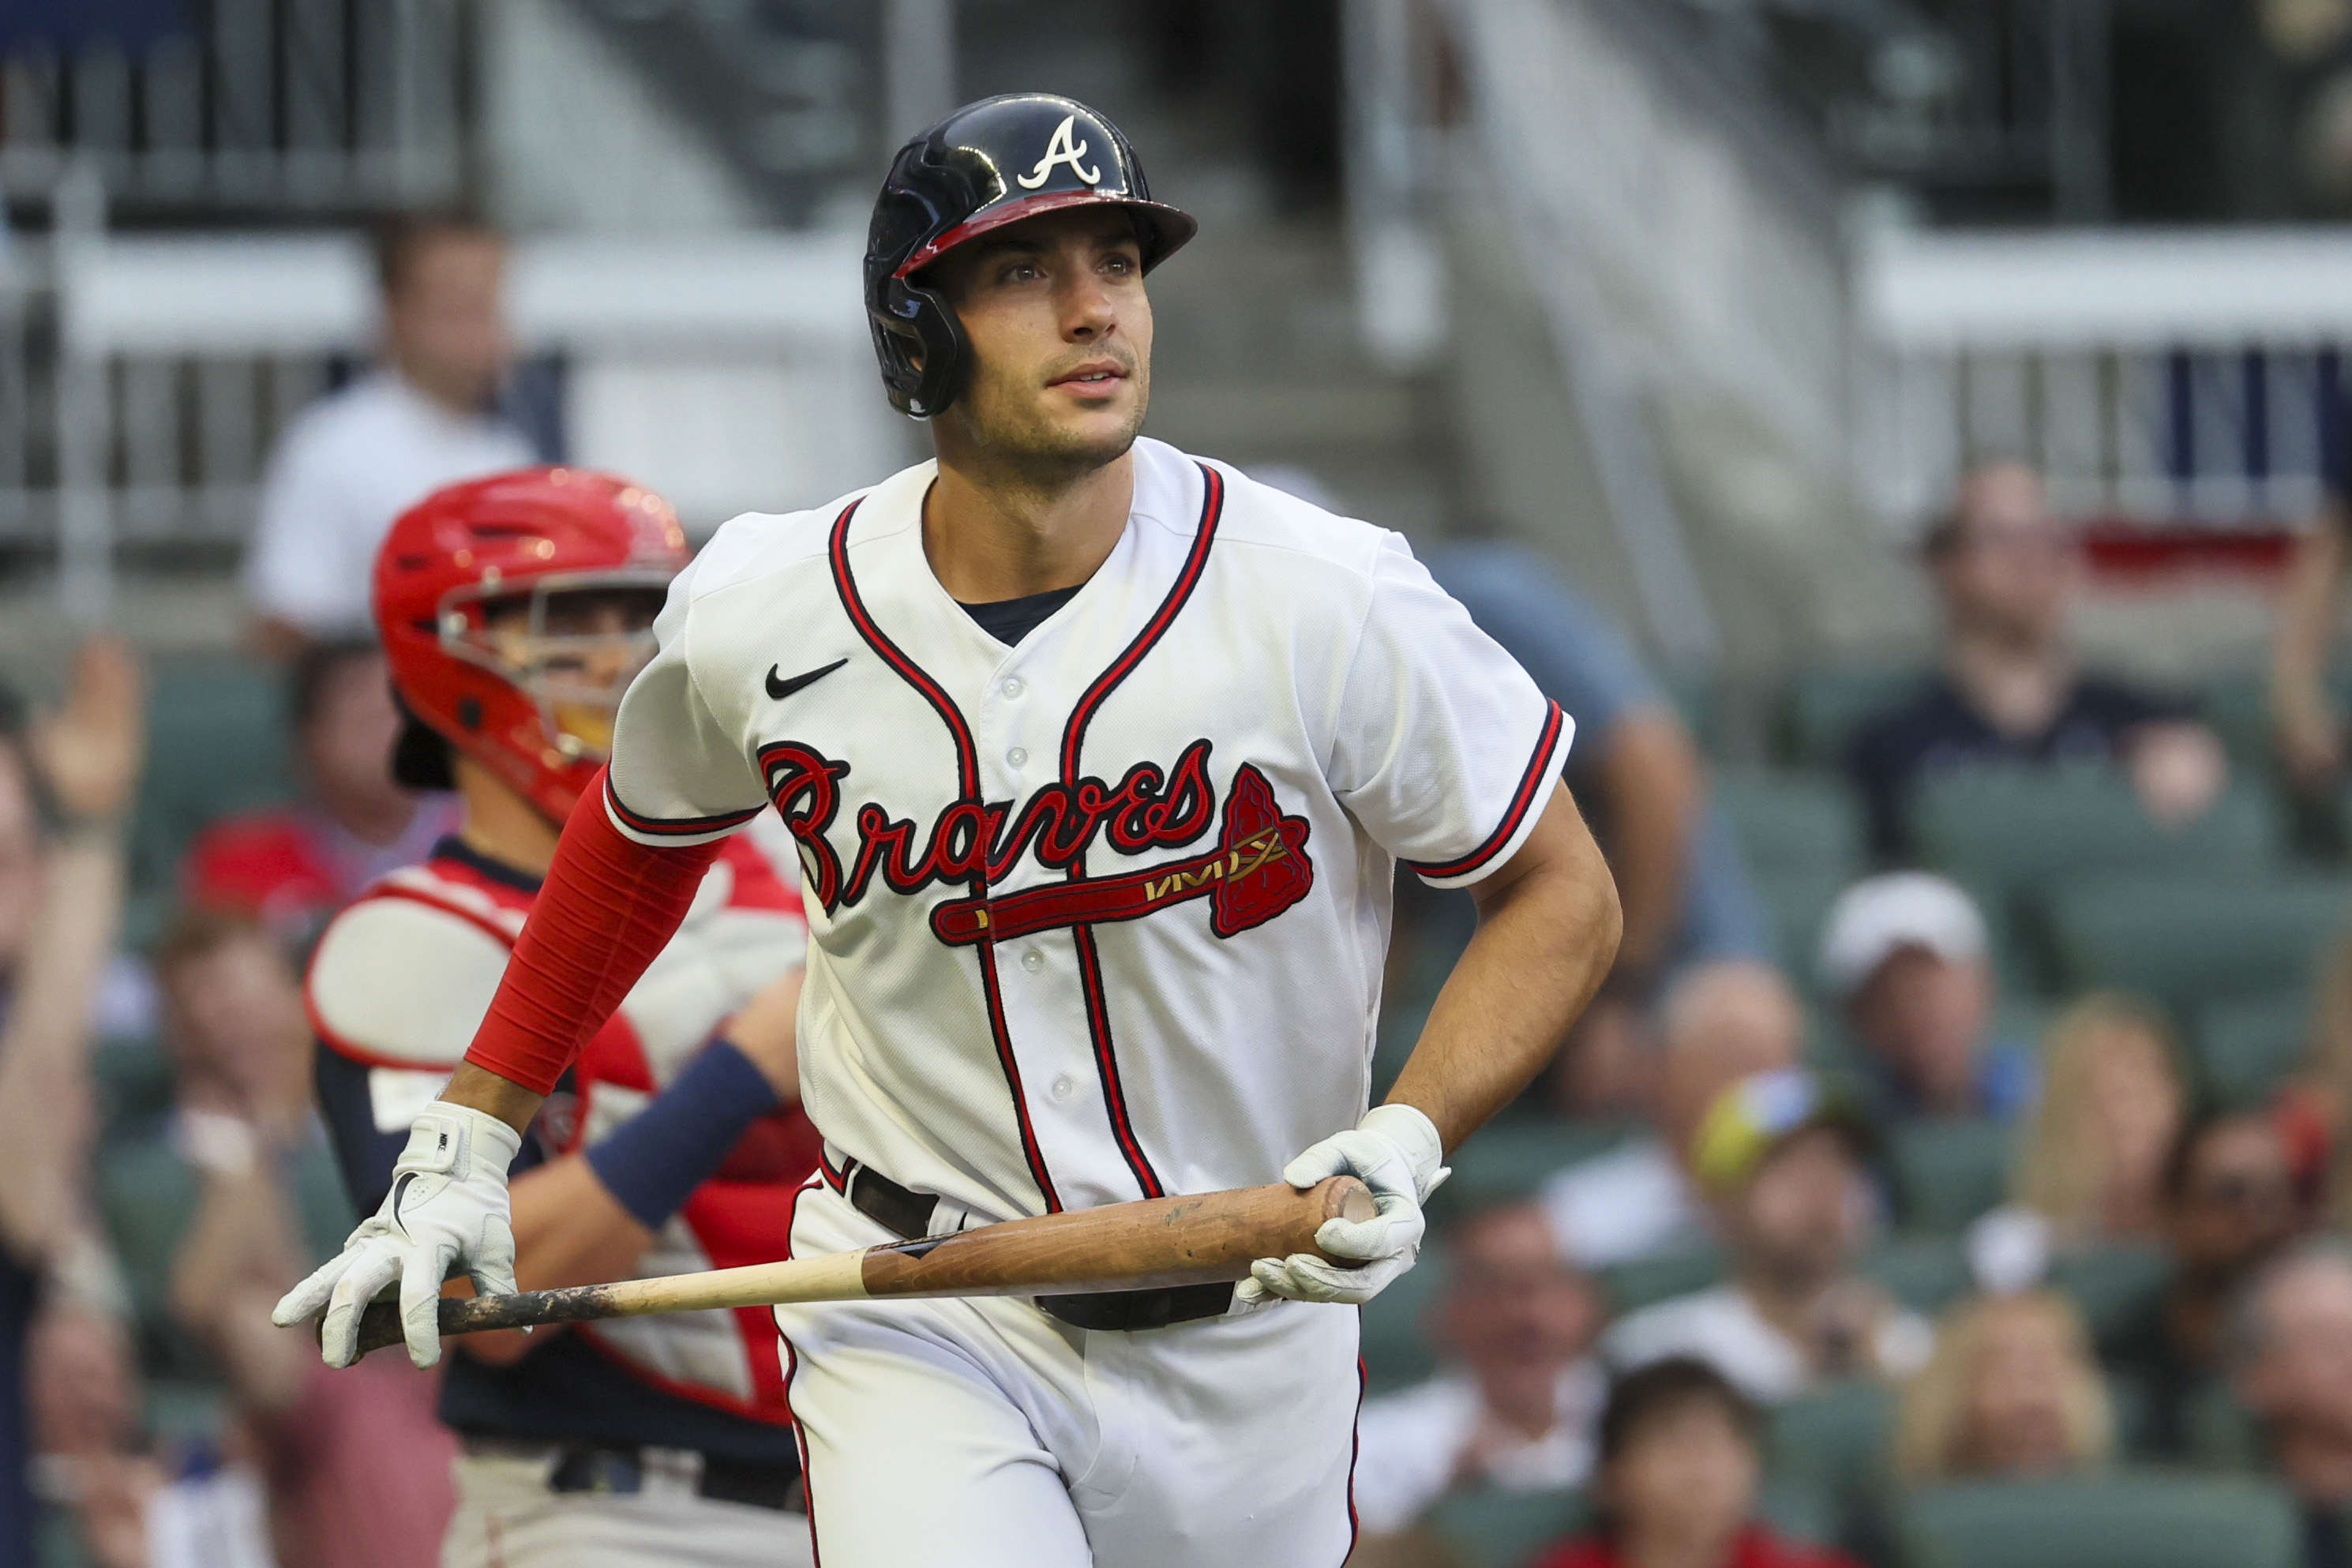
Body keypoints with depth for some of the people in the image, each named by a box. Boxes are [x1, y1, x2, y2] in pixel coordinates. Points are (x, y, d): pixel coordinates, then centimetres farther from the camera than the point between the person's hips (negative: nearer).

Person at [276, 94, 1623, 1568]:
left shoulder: (1328, 604, -15)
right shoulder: (760, 623, -9)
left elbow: (1562, 895, -5)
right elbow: (644, 836, 14)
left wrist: (1402, 1151, -20)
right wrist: (463, 1143, 13)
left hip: (1245, 1331, 1)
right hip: (921, 1332, -1)